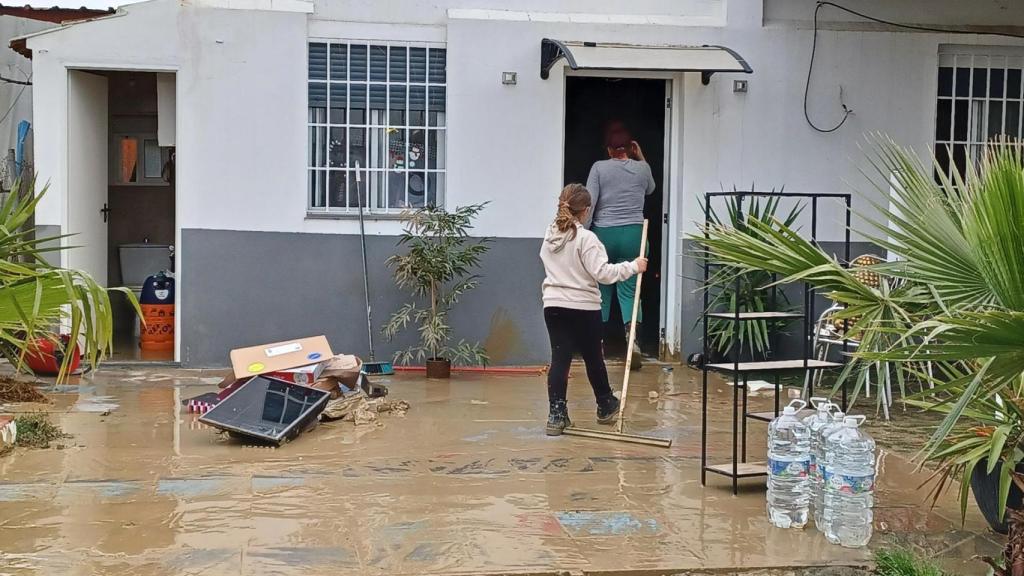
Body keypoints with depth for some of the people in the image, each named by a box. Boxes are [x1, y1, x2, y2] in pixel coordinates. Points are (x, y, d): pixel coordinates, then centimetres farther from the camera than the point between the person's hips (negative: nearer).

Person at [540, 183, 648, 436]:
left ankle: (556, 415, -4)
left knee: (559, 358, 3)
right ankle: (605, 407, 32)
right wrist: (633, 266, -13)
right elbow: (602, 273, -19)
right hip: (583, 307, -5)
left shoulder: (550, 234, 5)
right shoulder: (586, 238, -16)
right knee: (593, 358, 12)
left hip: (553, 306, 5)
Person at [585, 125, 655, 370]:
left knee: (602, 290, 11)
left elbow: (589, 203, -9)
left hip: (603, 234, -1)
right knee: (629, 290, 2)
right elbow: (650, 189, 26)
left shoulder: (599, 168, -4)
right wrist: (641, 158, 25)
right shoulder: (642, 168, 3)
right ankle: (633, 336, -17)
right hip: (633, 235, 1)